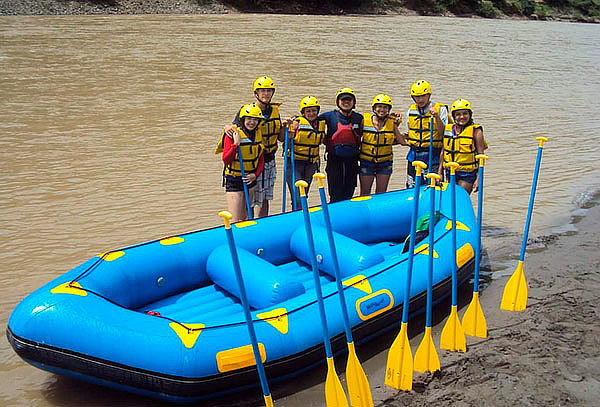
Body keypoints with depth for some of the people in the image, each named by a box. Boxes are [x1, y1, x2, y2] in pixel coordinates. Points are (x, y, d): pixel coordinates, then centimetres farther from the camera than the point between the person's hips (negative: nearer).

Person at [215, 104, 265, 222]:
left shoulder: (258, 133, 4)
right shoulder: (232, 134, -13)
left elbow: (261, 158, 10)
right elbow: (225, 160, -18)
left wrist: (256, 174, -5)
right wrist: (236, 144, -29)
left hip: (250, 180, 6)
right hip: (234, 181, -6)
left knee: (244, 217, 16)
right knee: (235, 221, -9)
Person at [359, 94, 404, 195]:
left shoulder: (392, 122, -1)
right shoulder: (365, 119, -5)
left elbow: (401, 140, -2)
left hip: (385, 162, 1)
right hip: (367, 161, -1)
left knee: (381, 192, 8)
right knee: (365, 192, 6)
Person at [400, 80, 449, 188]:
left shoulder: (440, 109, -3)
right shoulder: (411, 110, 11)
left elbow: (444, 133, -10)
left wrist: (437, 117, -22)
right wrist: (402, 139, -1)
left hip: (433, 156, -4)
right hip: (414, 155, 5)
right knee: (411, 187, 8)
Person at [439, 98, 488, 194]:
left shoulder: (475, 131, -6)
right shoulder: (447, 129, 6)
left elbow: (481, 156, -6)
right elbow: (443, 151, 15)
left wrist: (479, 178, -10)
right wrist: (439, 172, 15)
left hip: (467, 173, -4)